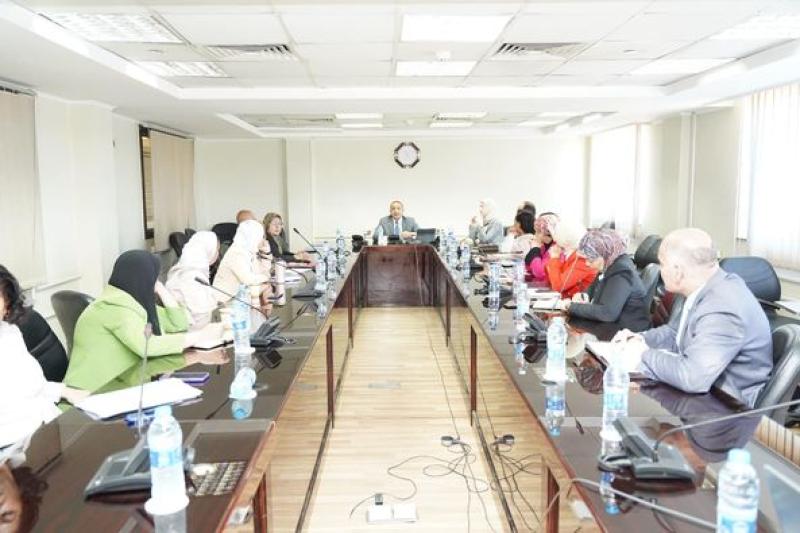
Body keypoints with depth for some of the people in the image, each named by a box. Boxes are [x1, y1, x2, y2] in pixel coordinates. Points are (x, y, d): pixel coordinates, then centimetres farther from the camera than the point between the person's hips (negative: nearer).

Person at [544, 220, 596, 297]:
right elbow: (550, 282, 6)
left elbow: (558, 286, -24)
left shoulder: (581, 260, -20)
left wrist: (554, 258, -15)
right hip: (566, 299, 7)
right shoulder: (568, 254, 3)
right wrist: (554, 259, -6)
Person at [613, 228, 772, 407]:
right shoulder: (708, 287, -1)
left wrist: (645, 354, -21)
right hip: (705, 391, 8)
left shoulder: (722, 310, -30)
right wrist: (641, 339, 0)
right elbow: (681, 332, 16)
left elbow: (692, 377, -37)